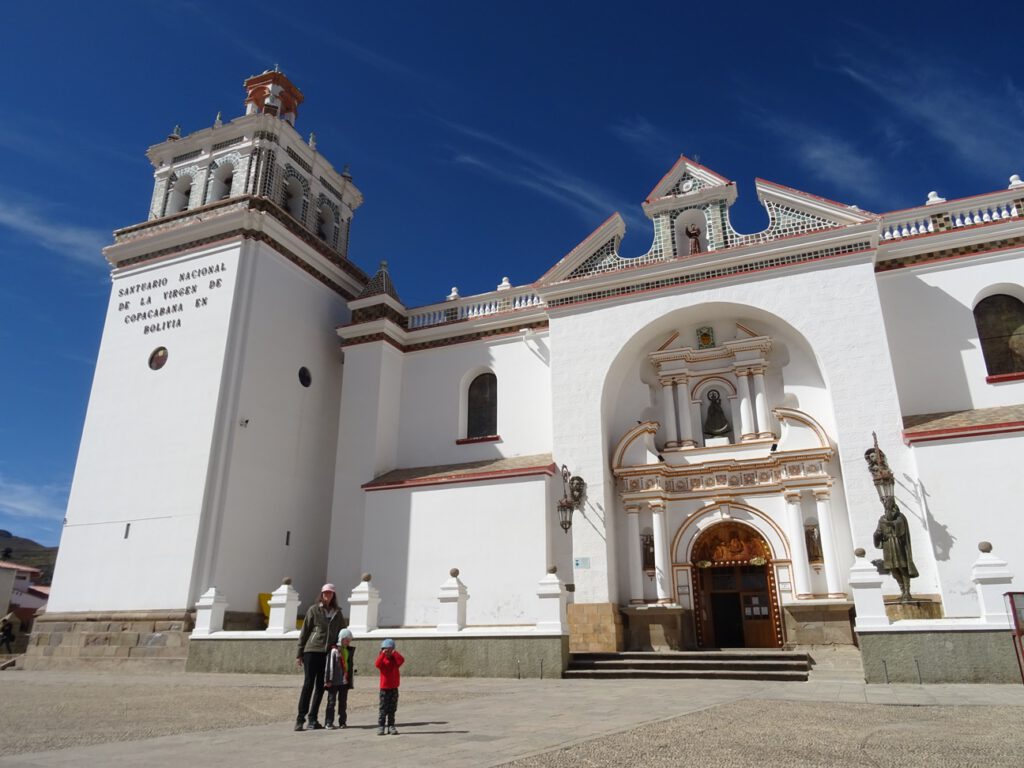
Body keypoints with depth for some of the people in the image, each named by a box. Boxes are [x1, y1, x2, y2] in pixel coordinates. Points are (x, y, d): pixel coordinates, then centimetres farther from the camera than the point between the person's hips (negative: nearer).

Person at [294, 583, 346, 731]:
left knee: (320, 686, 5)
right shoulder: (314, 610, 2)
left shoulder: (337, 613, 11)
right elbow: (304, 632, 2)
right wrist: (299, 654, 0)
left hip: (328, 653, 3)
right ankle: (300, 718, 0)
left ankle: (312, 719, 13)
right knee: (308, 684, -5)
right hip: (312, 651, -3)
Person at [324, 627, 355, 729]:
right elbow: (329, 666, -11)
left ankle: (342, 722, 18)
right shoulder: (334, 650, -10)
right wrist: (328, 680, -13)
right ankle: (329, 722, 6)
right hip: (334, 682, -5)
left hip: (345, 681, 6)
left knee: (343, 702, 11)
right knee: (331, 701, 1)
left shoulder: (350, 650, 9)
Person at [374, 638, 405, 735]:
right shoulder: (382, 660, -2)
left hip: (394, 688, 2)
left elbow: (401, 660, -19)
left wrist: (394, 653, -19)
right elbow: (377, 664, -25)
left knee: (392, 709, 6)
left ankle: (391, 726, 12)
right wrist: (383, 654, -26)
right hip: (384, 688, -2)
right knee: (383, 709, 0)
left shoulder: (395, 659, 3)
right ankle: (380, 727, 6)